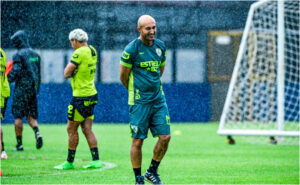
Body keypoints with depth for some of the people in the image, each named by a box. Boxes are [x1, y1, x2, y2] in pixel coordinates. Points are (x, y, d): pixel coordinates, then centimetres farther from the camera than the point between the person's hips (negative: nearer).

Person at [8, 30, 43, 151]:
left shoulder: (19, 55, -10)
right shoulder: (35, 55, 11)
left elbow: (15, 72, -16)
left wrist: (7, 79, 1)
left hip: (21, 88, -6)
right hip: (33, 89, 6)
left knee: (18, 116, 1)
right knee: (31, 115, 13)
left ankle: (19, 144, 1)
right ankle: (37, 132, -14)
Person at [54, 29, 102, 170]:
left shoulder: (79, 53, -17)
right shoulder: (92, 51, 10)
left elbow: (66, 73, -14)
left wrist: (71, 71, 3)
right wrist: (74, 70, -5)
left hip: (81, 97, -8)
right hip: (92, 95, 8)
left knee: (72, 129, 1)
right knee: (87, 129, 9)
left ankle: (69, 162, 6)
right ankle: (96, 160, 5)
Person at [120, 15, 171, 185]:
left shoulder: (160, 46, 7)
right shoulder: (132, 49, -10)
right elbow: (123, 76, 0)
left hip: (158, 99, 5)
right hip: (139, 101, -5)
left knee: (165, 137, -1)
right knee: (138, 141, -2)